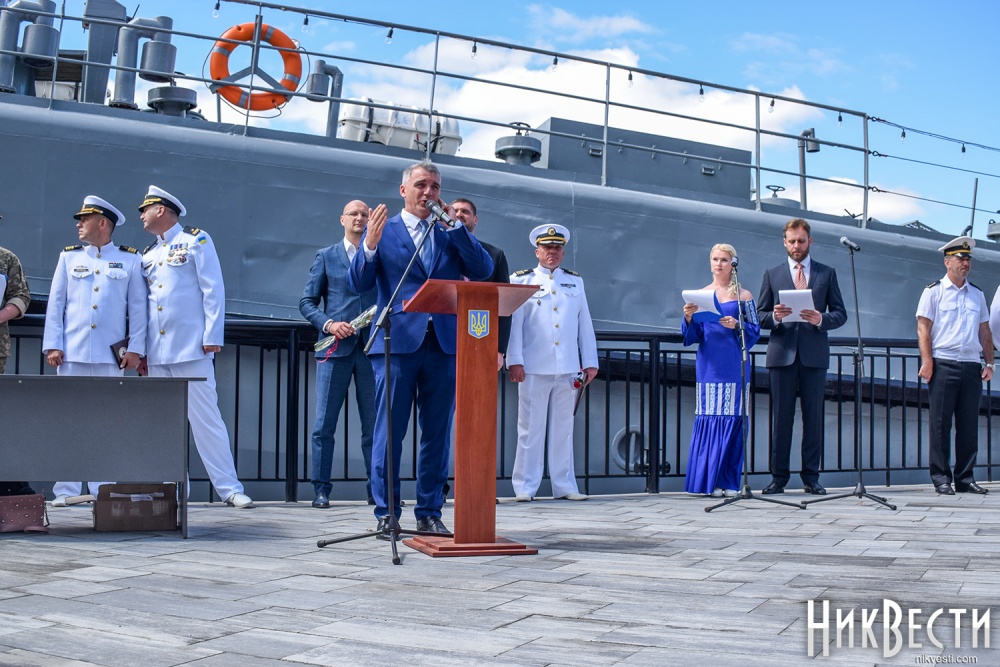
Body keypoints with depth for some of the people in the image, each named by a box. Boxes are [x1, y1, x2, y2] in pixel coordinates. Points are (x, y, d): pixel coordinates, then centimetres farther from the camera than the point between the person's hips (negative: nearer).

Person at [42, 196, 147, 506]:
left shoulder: (130, 260, 8)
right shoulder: (69, 257, 14)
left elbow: (138, 307, 5)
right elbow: (55, 304, 11)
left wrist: (135, 349, -4)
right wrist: (53, 346, 1)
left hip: (111, 355, -2)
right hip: (72, 353, 2)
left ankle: (104, 491, 2)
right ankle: (66, 490, 3)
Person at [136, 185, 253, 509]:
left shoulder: (196, 240, 3)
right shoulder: (148, 255, 19)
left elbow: (213, 290, -4)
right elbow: (143, 304, 20)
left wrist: (212, 336, -11)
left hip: (190, 348, -6)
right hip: (157, 353, 6)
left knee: (205, 417, -8)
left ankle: (229, 488, -6)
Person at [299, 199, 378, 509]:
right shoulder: (326, 256, 13)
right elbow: (307, 301, 8)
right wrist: (328, 324, -8)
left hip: (372, 347, 1)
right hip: (336, 348, -1)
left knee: (375, 423, 3)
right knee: (324, 424, -2)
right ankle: (321, 489, 5)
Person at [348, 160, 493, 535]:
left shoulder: (452, 233, 15)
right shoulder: (382, 230, 7)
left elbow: (483, 271, 1)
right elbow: (359, 284, -1)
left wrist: (454, 226, -5)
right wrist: (369, 245, -18)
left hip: (445, 344, 3)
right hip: (398, 341, -3)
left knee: (437, 433, 6)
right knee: (390, 432, 0)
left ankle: (429, 513, 15)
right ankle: (386, 514, 8)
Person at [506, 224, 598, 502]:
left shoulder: (575, 281, 17)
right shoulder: (521, 280, 7)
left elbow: (585, 323, 16)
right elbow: (513, 322, 1)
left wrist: (590, 362, 11)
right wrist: (514, 361, -7)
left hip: (568, 368, 3)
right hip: (534, 367, -3)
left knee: (563, 428, 7)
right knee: (530, 428, -1)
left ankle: (564, 486, 12)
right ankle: (525, 487, 4)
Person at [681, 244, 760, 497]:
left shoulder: (743, 296, 7)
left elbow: (755, 332, 5)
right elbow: (692, 337, 8)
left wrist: (737, 325, -13)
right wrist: (688, 319, -12)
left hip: (735, 368, -1)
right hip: (709, 366, 1)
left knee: (733, 420, -4)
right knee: (709, 420, -3)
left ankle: (729, 482, 3)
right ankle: (709, 482, 3)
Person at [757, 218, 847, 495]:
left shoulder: (827, 273, 12)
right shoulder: (772, 274, 12)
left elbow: (840, 313, 8)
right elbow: (760, 316, 9)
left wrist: (821, 320, -12)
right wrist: (775, 317, -13)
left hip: (814, 355, 0)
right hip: (782, 354, 0)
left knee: (813, 417, 2)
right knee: (782, 417, 0)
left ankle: (811, 477, 8)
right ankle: (778, 477, 5)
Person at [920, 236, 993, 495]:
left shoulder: (977, 294, 17)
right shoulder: (934, 291, 4)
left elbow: (985, 330, 19)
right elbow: (923, 328, -2)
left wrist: (989, 362, 10)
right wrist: (927, 361, -12)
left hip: (971, 366, 4)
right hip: (943, 364, -4)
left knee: (969, 424, 5)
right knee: (940, 423, -3)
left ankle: (965, 478, 11)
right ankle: (941, 478, 2)